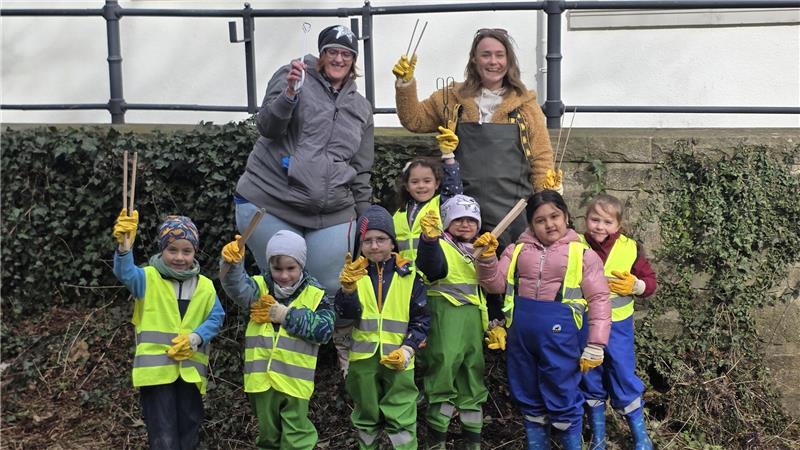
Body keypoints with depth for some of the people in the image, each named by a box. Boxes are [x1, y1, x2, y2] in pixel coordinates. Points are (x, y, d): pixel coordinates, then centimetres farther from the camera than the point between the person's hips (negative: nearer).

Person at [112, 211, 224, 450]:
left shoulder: (205, 286, 6)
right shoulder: (148, 278, -4)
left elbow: (216, 317, 6)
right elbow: (125, 273, -24)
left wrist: (196, 337, -13)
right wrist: (124, 246, -44)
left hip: (190, 370, 4)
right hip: (156, 368, -3)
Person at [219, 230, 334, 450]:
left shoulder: (315, 295, -3)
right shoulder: (260, 287, 1)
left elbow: (324, 329, -16)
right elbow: (237, 286, -21)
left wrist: (285, 315, -17)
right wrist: (232, 263, -43)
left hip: (294, 382, -2)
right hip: (262, 379, 2)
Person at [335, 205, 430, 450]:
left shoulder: (408, 275, -2)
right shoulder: (355, 273, 1)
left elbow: (421, 318, 1)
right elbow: (346, 314, -12)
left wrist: (408, 349, -12)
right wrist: (348, 289, -30)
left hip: (398, 360, -2)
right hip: (363, 358, 2)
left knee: (402, 421, -1)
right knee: (366, 418, 16)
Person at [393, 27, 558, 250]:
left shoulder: (525, 103, 7)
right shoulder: (452, 99, 11)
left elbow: (541, 157, 6)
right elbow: (414, 119, 12)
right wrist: (405, 84, -1)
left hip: (515, 212, -1)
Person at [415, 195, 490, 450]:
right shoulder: (441, 246, -6)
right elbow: (430, 268, -30)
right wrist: (430, 240, -46)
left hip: (474, 318, 7)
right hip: (446, 316, -7)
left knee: (472, 377, 13)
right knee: (443, 370, -14)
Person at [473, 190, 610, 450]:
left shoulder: (582, 254, 0)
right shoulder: (518, 250, 10)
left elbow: (599, 299, -3)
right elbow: (495, 284, 9)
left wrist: (595, 346, -8)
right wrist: (487, 256, -9)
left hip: (559, 331, -4)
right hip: (521, 331, 4)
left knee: (563, 396, 2)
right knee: (528, 395, 16)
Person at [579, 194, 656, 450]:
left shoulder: (630, 249, -7)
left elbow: (650, 282, 1)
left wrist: (635, 286, -18)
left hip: (618, 325, -1)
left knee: (624, 378, 5)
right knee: (590, 380, 13)